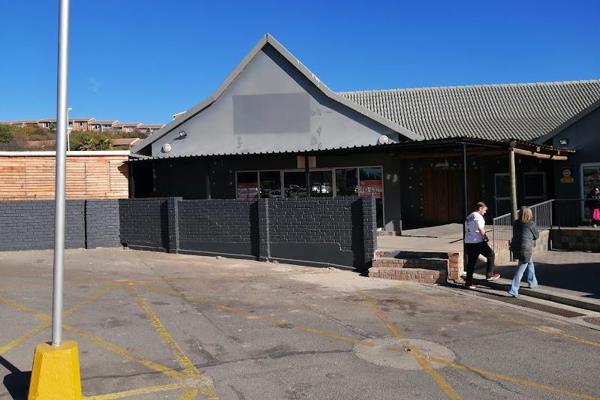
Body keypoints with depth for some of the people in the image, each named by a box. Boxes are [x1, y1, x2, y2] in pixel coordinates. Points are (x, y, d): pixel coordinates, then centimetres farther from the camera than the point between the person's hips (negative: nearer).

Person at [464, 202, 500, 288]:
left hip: (468, 242, 8)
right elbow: (481, 229, -21)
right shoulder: (478, 217, -9)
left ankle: (468, 282, 10)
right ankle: (489, 275, 13)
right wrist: (485, 237, -5)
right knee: (490, 254, 12)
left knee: (471, 262, 10)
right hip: (478, 242, -8)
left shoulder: (468, 217, 18)